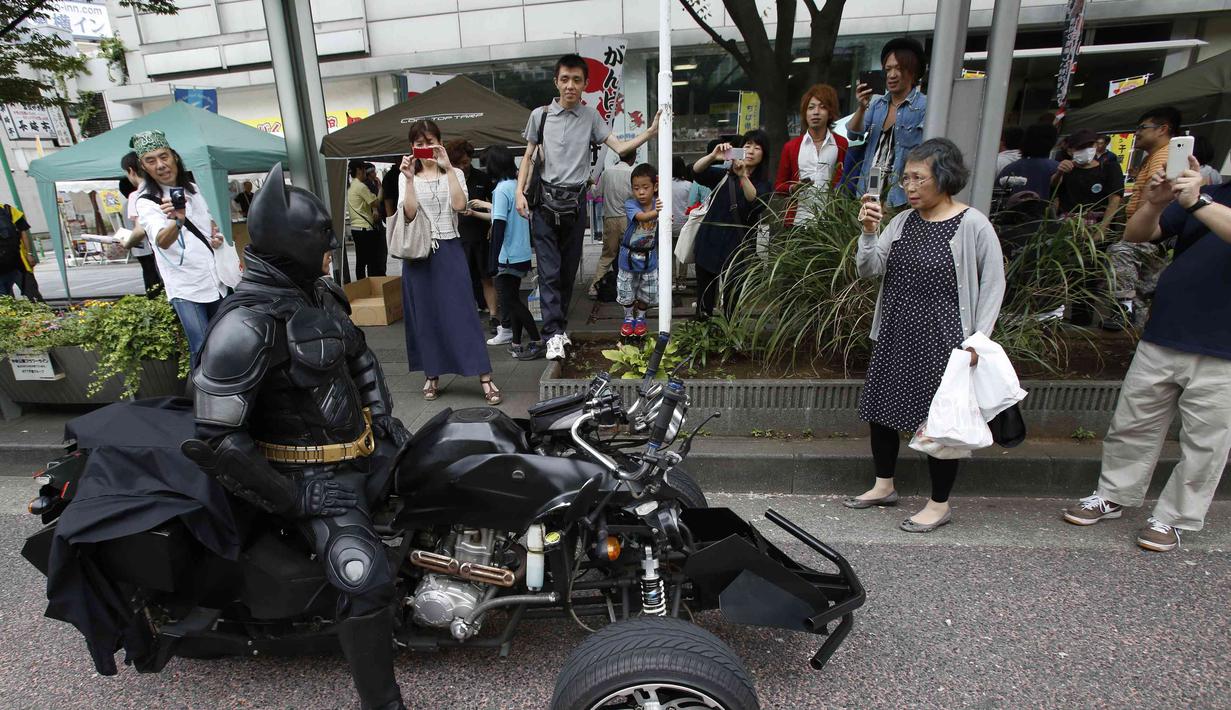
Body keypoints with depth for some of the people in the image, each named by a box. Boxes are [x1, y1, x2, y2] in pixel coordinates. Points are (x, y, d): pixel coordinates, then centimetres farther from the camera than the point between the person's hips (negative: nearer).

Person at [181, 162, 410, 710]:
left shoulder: (319, 293, 3)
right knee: (366, 581, -18)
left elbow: (359, 356, 19)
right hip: (312, 476, -9)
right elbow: (216, 438, -23)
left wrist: (387, 418, 12)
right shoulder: (246, 325, -24)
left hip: (362, 444, 9)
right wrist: (282, 498, -17)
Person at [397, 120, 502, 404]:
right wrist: (410, 179, -13)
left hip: (450, 251, -1)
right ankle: (431, 376, 20)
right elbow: (408, 214, -8)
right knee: (425, 316, 6)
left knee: (462, 313, -6)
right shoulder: (407, 177, 8)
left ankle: (485, 378, -5)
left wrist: (448, 167, -14)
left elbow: (460, 205, -14)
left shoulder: (454, 174, 7)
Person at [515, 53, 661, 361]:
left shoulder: (591, 117, 5)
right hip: (546, 200, -1)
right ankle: (554, 334, -6)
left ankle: (560, 325, 23)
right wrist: (520, 191, -2)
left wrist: (650, 132, -18)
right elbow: (528, 156, 10)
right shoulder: (540, 115, 4)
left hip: (575, 202, 2)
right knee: (549, 270, -7)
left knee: (569, 269, 9)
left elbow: (620, 147, -3)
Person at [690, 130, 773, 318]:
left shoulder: (764, 184, 6)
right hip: (709, 242, 2)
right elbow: (696, 171, -5)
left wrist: (743, 176, -31)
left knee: (732, 301, -3)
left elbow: (756, 202, -16)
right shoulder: (723, 175, 12)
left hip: (737, 247, -2)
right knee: (703, 302, 5)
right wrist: (713, 156, -24)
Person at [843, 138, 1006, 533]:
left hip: (941, 341, -6)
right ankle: (884, 486, 33)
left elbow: (993, 284, -6)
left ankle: (939, 504, 22)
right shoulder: (902, 221, 6)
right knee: (881, 410, 13)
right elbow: (869, 270, 0)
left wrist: (978, 340, -11)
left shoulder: (972, 225, -9)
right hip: (894, 336, 6)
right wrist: (869, 232, -15)